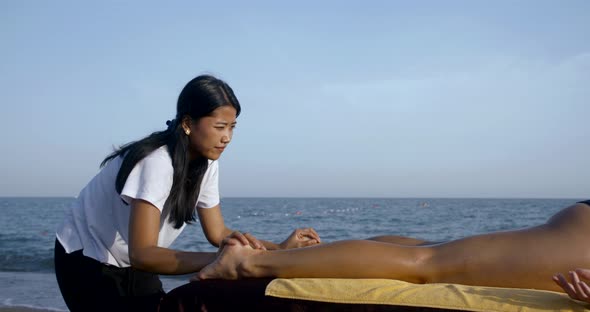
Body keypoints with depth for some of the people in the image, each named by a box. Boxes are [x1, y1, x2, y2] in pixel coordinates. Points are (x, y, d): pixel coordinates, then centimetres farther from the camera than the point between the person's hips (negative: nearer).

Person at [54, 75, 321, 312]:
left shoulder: (206, 162, -8)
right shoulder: (157, 162, -32)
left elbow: (217, 232, -4)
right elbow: (142, 254, -39)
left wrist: (280, 248, -16)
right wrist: (219, 260, -49)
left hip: (132, 263, 7)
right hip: (87, 259, -7)